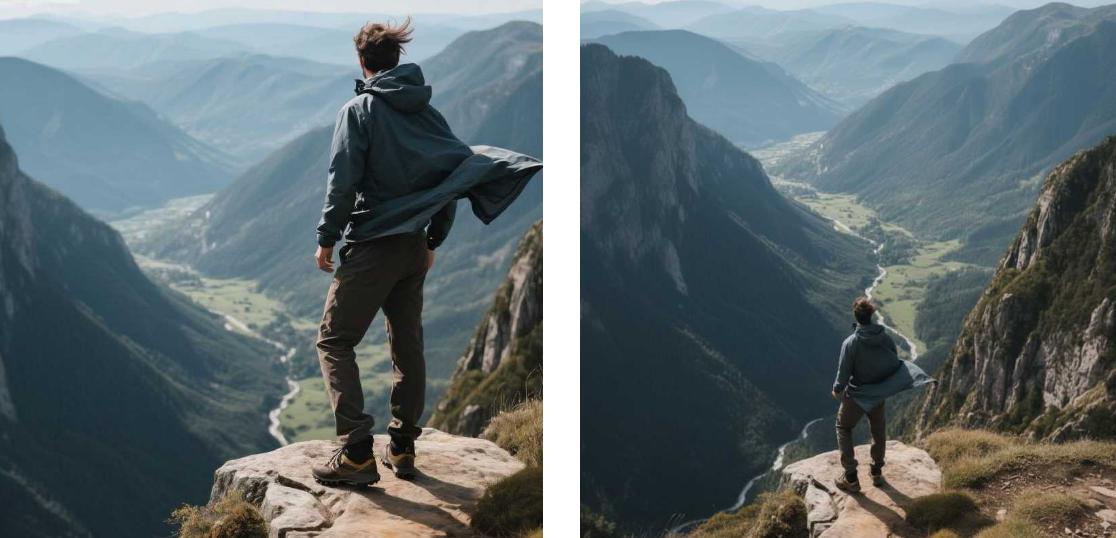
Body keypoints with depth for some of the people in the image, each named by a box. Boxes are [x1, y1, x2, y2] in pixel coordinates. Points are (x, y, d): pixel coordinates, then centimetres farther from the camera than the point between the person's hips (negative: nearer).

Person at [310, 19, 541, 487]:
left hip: (371, 245, -6)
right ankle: (402, 449, 19)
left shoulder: (360, 110, -9)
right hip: (415, 247, 6)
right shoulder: (427, 112, 8)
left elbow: (343, 181, -15)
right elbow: (457, 174, 9)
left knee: (334, 340, 1)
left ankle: (357, 452, -9)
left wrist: (326, 238, -5)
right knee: (407, 344, 14)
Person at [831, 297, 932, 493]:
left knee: (844, 428, 17)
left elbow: (843, 373, -18)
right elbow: (896, 365, -1)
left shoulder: (851, 343, -25)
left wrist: (837, 390, 2)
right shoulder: (886, 339, -13)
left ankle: (851, 478, 14)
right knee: (878, 431, 26)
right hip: (879, 396, 4)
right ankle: (877, 473, 39)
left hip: (856, 396, -3)